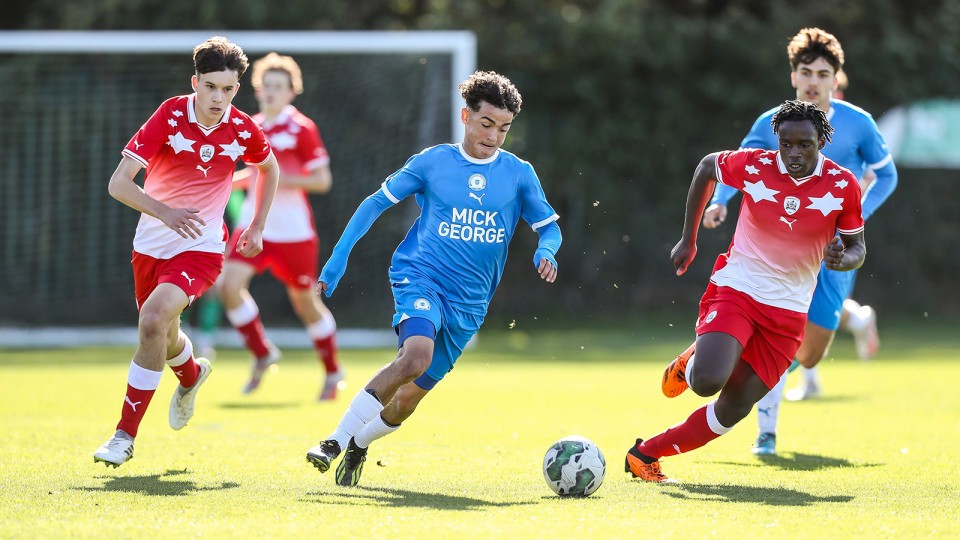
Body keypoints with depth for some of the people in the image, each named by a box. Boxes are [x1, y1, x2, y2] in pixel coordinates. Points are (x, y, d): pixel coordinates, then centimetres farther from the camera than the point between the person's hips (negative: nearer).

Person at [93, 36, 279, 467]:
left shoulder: (244, 131, -9)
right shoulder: (170, 116, -15)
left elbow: (269, 168, 17)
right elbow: (119, 183, -21)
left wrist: (258, 227, 14)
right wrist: (164, 211, -36)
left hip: (200, 248, -2)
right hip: (152, 242, 2)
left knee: (154, 317, -26)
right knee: (163, 339, 17)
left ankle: (125, 435, -20)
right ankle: (191, 375, 58)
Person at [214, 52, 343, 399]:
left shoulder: (301, 129, -10)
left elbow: (322, 180, -13)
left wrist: (281, 180, -23)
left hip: (293, 230, -5)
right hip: (254, 224, 5)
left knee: (305, 303, 7)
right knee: (229, 284, -17)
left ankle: (333, 372, 29)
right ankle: (262, 355, 2)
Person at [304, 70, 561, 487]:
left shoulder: (519, 174, 6)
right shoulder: (432, 162, 2)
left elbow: (549, 228, 13)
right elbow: (375, 204, 8)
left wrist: (545, 252, -12)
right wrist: (335, 264, 1)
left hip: (468, 303, 3)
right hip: (420, 277, -3)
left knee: (408, 397, 1)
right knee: (417, 354, -32)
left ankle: (359, 443, 32)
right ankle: (336, 441, -25)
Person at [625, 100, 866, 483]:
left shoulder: (843, 186, -8)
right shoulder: (752, 165, -11)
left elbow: (857, 247, 4)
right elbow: (706, 167, 10)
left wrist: (843, 259, -21)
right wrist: (688, 239, 12)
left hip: (787, 311, 2)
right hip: (735, 289, -2)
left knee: (733, 409, -1)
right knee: (708, 382, -26)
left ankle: (646, 453, 15)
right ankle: (689, 365, 13)